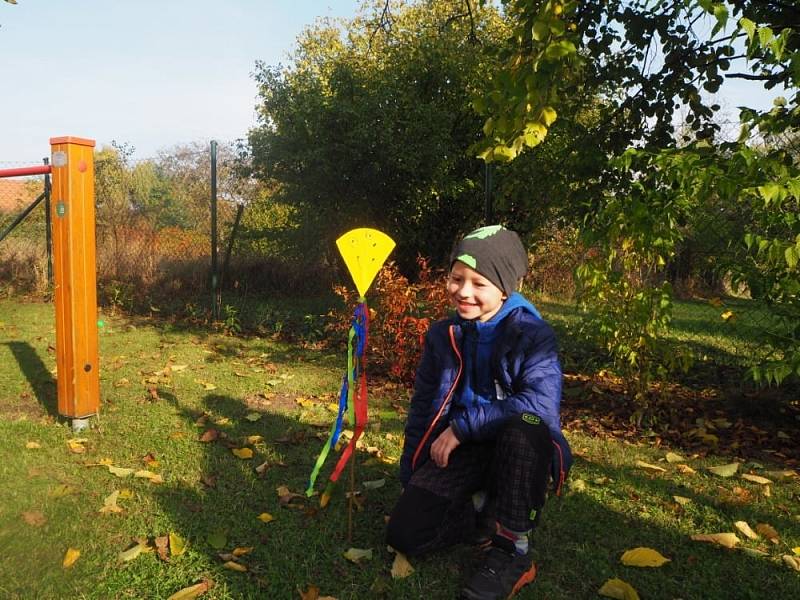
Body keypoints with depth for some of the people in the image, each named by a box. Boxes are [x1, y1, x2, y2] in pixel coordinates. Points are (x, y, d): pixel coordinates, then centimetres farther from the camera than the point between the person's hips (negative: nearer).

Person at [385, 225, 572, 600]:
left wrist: (462, 426, -24)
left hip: (521, 450, -4)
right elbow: (422, 406, 9)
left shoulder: (533, 335, -13)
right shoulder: (443, 335, 2)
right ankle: (489, 515, 11)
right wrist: (410, 477, 9)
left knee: (523, 427, -40)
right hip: (463, 451, 4)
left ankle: (513, 551, -21)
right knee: (404, 533, -15)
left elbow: (539, 405, -30)